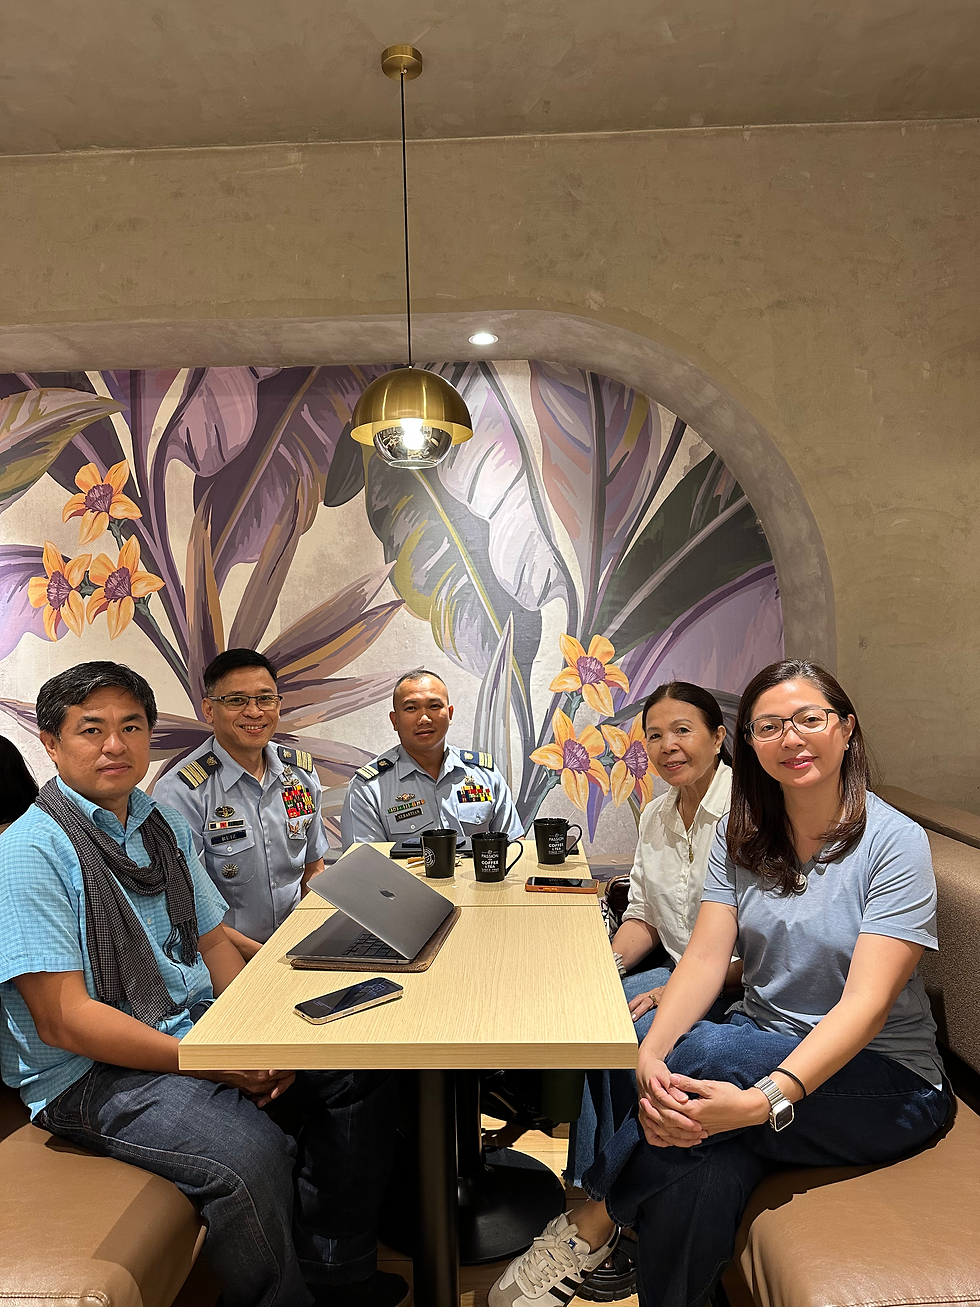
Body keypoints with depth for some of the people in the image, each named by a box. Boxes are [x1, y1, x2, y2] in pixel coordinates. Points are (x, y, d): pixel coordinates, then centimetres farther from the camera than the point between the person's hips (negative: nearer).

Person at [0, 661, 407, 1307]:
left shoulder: (165, 824, 8)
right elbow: (63, 1021, -19)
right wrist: (212, 1063, -22)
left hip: (200, 1025, 8)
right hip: (94, 1073, -7)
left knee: (359, 1068, -4)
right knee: (255, 1156, -31)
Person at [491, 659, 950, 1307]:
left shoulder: (895, 843, -13)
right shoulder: (742, 836, 1)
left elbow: (867, 1002, -23)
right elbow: (705, 959, -9)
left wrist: (767, 1099, -38)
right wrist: (649, 1058, -28)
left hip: (884, 1079, -3)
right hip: (760, 1047, 4)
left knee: (702, 1051, -31)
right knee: (700, 1176, -31)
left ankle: (589, 1227, -13)